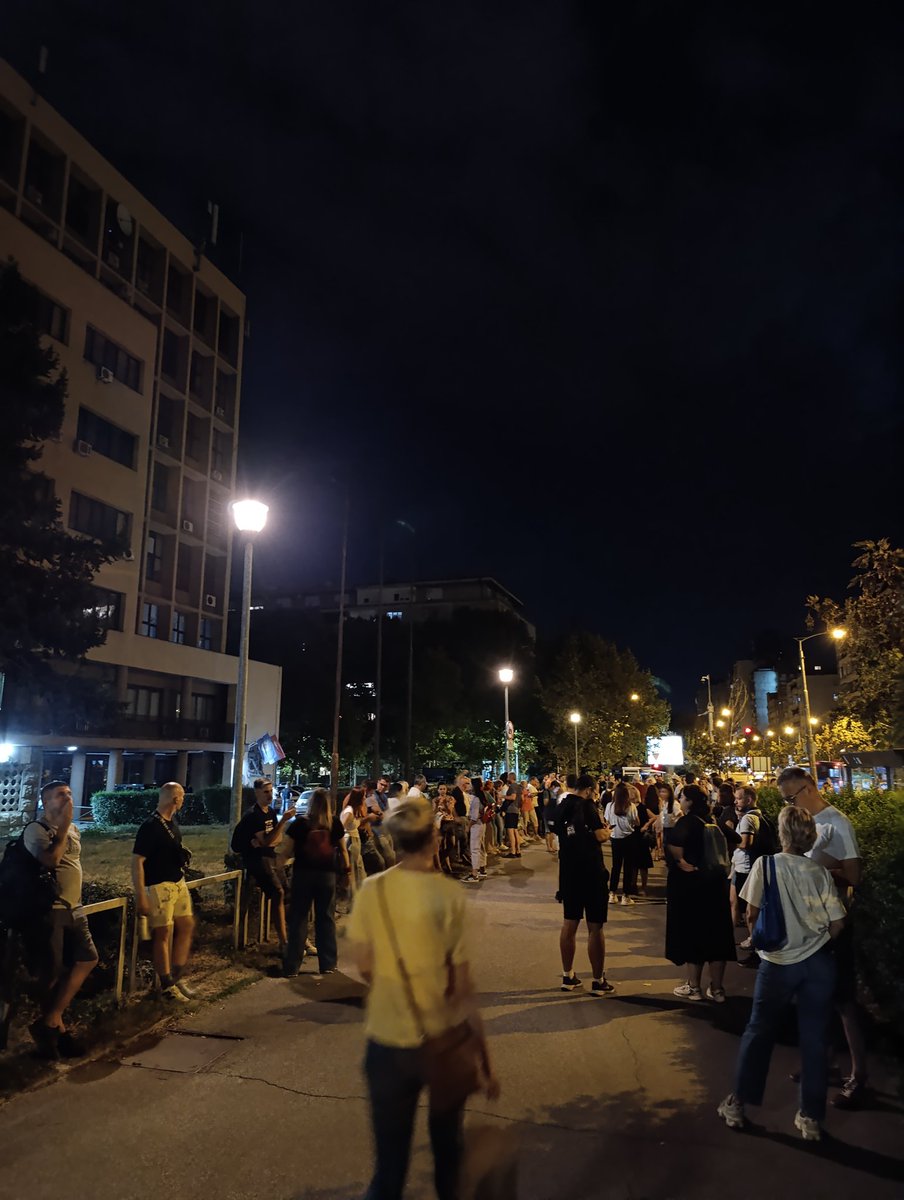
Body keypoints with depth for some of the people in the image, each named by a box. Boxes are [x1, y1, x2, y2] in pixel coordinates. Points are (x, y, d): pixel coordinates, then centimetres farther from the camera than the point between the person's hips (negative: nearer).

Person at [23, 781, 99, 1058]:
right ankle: (58, 1028, 15)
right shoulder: (34, 830, -10)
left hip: (73, 909, 8)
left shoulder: (74, 830, 14)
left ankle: (49, 1023, 11)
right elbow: (51, 859, -26)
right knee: (52, 972, 0)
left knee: (87, 959, 2)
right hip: (47, 910, -8)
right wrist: (64, 824, -21)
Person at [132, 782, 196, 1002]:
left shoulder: (173, 822, 8)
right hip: (159, 886, -9)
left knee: (186, 926, 12)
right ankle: (166, 986, 11)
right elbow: (137, 861, -19)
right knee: (163, 934, 0)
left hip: (179, 883, 9)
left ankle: (177, 977, 24)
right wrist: (140, 896, -22)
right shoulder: (150, 826, -18)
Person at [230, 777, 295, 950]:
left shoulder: (271, 812, 10)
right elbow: (266, 840, -22)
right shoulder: (253, 815, -14)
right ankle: (283, 943, -23)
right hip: (256, 858, -8)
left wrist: (262, 842, -11)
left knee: (287, 892, 2)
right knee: (277, 893, -22)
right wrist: (283, 821, -29)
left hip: (271, 856, 8)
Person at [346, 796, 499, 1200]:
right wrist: (486, 1060, -5)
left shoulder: (372, 890, -10)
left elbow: (364, 966, -2)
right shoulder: (450, 895, -15)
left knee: (390, 1159, 15)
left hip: (388, 1041, 1)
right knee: (447, 1143, 26)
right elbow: (463, 986, -13)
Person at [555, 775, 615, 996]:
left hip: (568, 871, 7)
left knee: (569, 924, 14)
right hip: (591, 871, -7)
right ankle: (598, 981, 7)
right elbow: (601, 836, -17)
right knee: (595, 927, 1)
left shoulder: (561, 807, 7)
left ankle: (568, 976, 20)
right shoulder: (587, 806, -14)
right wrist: (604, 827, 3)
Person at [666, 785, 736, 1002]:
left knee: (692, 933, 5)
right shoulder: (712, 822, 8)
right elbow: (725, 849, 15)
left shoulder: (686, 822, -15)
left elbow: (675, 847, -32)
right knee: (716, 933, 11)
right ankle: (717, 988, 17)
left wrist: (681, 862, -17)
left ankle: (694, 986, 13)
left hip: (690, 883, -7)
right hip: (716, 882, 7)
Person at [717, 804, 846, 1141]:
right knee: (815, 1039, 12)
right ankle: (811, 1118, 21)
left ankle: (737, 1105, 22)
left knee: (758, 1032, 13)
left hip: (778, 962, -1)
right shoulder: (820, 872, -7)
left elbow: (752, 916, -8)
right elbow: (836, 925, -4)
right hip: (818, 962, 1)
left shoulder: (766, 864, -11)